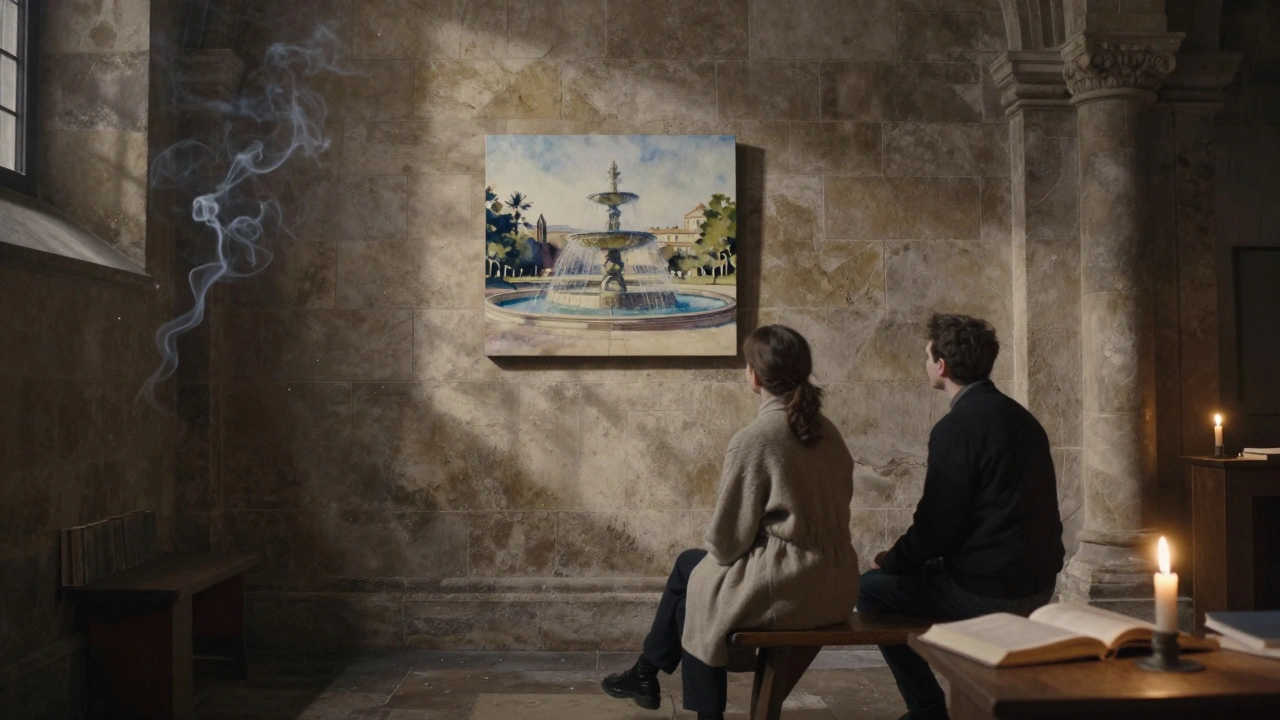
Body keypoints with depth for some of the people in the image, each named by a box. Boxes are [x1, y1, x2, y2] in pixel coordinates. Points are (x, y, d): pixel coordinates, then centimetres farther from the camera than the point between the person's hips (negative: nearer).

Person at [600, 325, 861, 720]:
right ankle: (647, 674, 34)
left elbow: (726, 538, -11)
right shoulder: (827, 431, 4)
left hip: (789, 588, -7)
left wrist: (719, 553, 13)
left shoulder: (753, 439, -17)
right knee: (690, 564, 21)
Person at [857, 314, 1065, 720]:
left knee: (871, 588, 4)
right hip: (1036, 583, 9)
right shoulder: (1019, 416, 10)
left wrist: (887, 561, 2)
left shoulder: (957, 427, -17)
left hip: (989, 592, -9)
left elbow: (935, 525, -17)